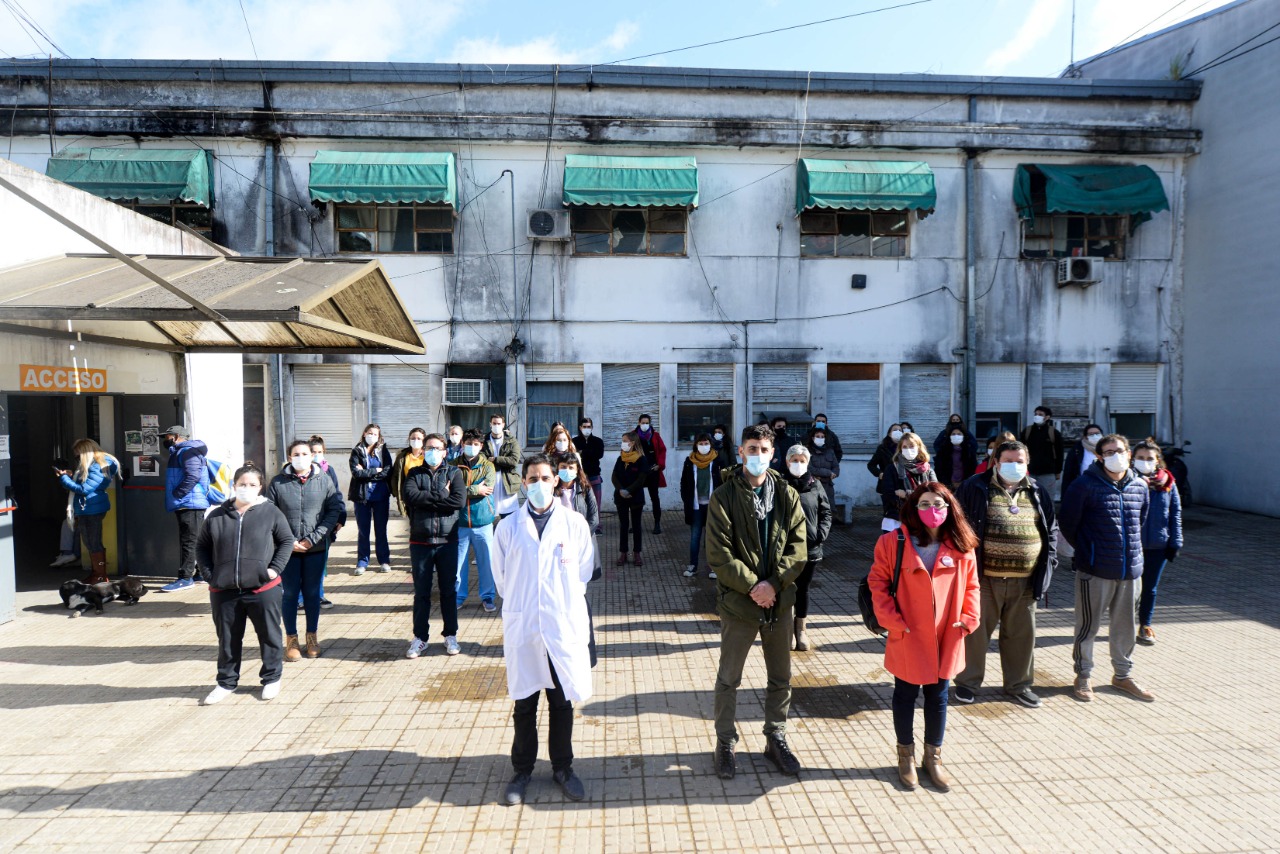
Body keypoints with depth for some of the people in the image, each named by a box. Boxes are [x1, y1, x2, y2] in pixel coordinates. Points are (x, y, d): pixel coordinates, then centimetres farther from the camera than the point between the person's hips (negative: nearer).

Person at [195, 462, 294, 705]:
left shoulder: (271, 512, -2)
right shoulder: (217, 516, 5)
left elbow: (287, 541, 3)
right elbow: (201, 546, 13)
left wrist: (275, 568, -7)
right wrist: (208, 574, 2)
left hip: (263, 588, -2)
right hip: (224, 591, 2)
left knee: (269, 636, 8)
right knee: (227, 639, 14)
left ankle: (271, 678, 25)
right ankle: (226, 682, 31)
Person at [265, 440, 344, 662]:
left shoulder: (324, 480, -1)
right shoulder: (277, 483, -3)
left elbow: (334, 511, -5)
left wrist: (312, 539, -11)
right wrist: (288, 541, -13)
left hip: (316, 549, 1)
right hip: (287, 549, 0)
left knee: (312, 593, 10)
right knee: (290, 593, 7)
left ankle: (312, 637, 25)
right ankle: (291, 639, 21)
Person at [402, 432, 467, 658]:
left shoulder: (454, 474, 4)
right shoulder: (414, 474, 7)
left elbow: (460, 500, -13)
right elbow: (410, 496, -14)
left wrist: (427, 499, -12)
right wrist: (441, 496, -14)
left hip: (447, 541, 0)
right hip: (420, 541, 1)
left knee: (449, 590, 8)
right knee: (421, 592, 8)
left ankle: (451, 635, 20)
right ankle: (420, 637, 19)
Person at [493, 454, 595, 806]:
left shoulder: (575, 524, -3)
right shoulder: (508, 527, -2)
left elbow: (584, 572, 7)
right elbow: (500, 576, 8)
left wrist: (563, 602, 8)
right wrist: (520, 603, 11)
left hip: (564, 626, 0)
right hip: (522, 628, 0)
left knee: (562, 701, 12)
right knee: (524, 703, 12)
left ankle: (562, 767, 30)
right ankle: (522, 770, 30)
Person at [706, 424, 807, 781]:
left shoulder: (787, 495, 2)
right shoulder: (723, 497, -8)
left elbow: (798, 548, -3)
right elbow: (719, 555, -13)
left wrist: (773, 583, -16)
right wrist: (753, 586, -17)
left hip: (780, 601, 3)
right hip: (738, 601, -3)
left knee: (781, 678, 17)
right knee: (728, 679, 11)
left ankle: (776, 739, 36)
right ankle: (725, 743, 29)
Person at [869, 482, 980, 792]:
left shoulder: (961, 546, -1)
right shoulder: (894, 542, -11)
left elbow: (971, 585, 8)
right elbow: (878, 582, -8)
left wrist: (968, 619, -4)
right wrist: (892, 620, -14)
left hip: (946, 639, 3)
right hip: (908, 639, -3)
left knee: (938, 698, 16)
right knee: (905, 696, 13)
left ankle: (933, 757, 35)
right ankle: (906, 756, 32)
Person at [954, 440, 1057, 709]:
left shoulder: (1038, 492, 10)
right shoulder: (976, 487, -3)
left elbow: (1051, 530, 18)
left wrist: (1049, 561, 7)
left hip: (1025, 581, 4)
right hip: (985, 577, -4)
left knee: (1022, 634, 14)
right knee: (976, 631, 6)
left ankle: (1018, 684, 31)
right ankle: (967, 681, 21)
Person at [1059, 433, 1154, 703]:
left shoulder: (1140, 486, 5)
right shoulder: (1085, 485, -12)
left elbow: (1140, 521, 20)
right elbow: (1067, 523, -4)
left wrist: (1131, 548, 16)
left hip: (1130, 568, 5)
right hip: (1095, 570, -5)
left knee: (1125, 626, 17)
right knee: (1088, 625, 4)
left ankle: (1123, 674, 34)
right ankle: (1083, 676, 20)